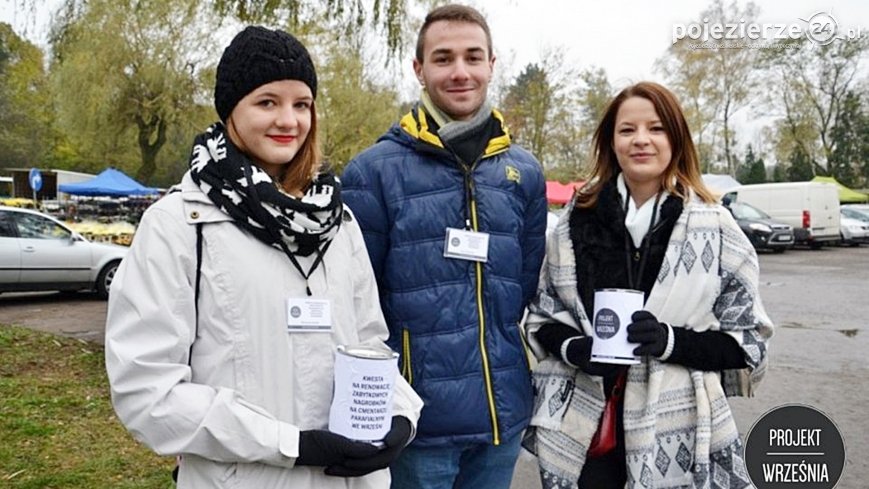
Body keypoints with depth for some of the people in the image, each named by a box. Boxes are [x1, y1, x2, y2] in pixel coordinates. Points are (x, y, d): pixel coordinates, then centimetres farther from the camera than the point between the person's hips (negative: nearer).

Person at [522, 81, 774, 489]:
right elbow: (541, 317, 9)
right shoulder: (576, 220, 0)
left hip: (677, 435, -1)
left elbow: (748, 340, -1)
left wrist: (672, 341, -18)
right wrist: (573, 347, -12)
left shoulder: (713, 227, -4)